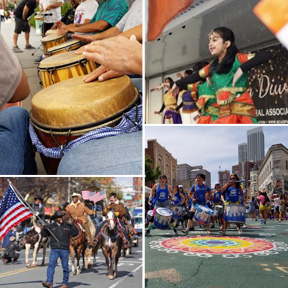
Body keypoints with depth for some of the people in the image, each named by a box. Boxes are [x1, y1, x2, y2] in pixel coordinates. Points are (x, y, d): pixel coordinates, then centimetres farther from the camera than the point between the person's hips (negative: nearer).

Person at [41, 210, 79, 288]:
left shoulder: (67, 226, 4)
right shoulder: (51, 226, 7)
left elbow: (75, 233, 1)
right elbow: (43, 234, 10)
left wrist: (73, 226, -11)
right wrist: (44, 229, -9)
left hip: (64, 250, 0)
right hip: (54, 249, 0)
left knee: (65, 267, 6)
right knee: (51, 265, -12)